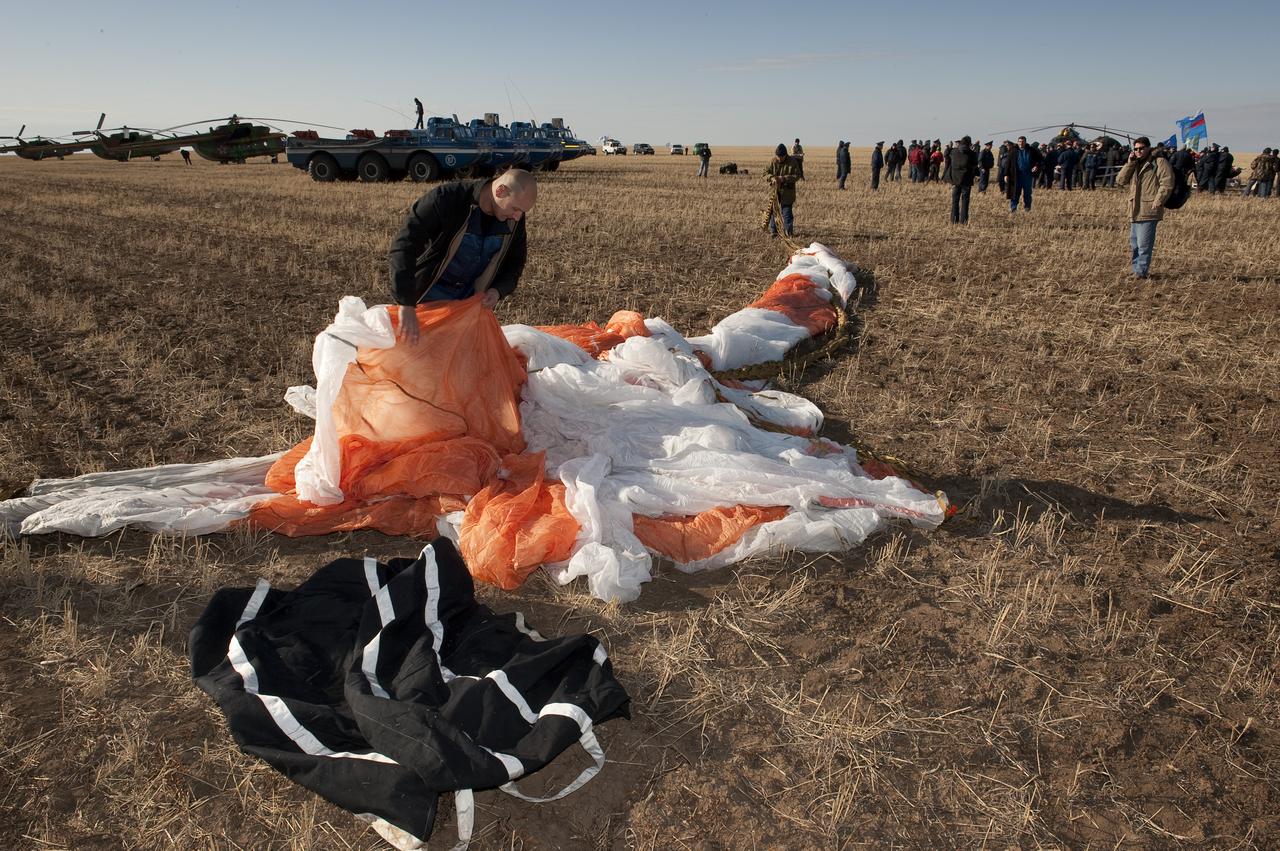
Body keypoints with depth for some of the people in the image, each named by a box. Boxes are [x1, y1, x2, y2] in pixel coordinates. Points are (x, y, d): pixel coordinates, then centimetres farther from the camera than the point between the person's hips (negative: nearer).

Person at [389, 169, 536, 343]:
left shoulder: (514, 220, -10)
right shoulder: (446, 198, -26)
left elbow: (515, 261, 7)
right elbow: (403, 247, -31)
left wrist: (499, 290, -15)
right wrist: (406, 306, -40)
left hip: (472, 298, 4)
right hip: (431, 296, -4)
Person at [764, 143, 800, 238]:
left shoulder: (792, 162, -8)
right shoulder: (772, 161, -1)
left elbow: (797, 175, -9)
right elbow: (766, 173, 1)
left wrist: (784, 178, -21)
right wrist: (771, 178, -22)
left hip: (787, 192, -3)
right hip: (775, 191, 3)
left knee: (787, 213, 0)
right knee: (773, 212, 9)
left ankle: (789, 232, 10)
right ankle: (773, 231, 21)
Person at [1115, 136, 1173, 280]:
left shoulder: (1160, 162, -3)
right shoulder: (1135, 164, 20)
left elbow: (1167, 184, -11)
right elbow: (1120, 180, 8)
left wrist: (1157, 202, -18)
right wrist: (1130, 163, -1)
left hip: (1149, 212, -8)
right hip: (1135, 211, 8)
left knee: (1144, 245, -9)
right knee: (1134, 245, 12)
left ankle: (1141, 272, -6)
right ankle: (1136, 270, 20)